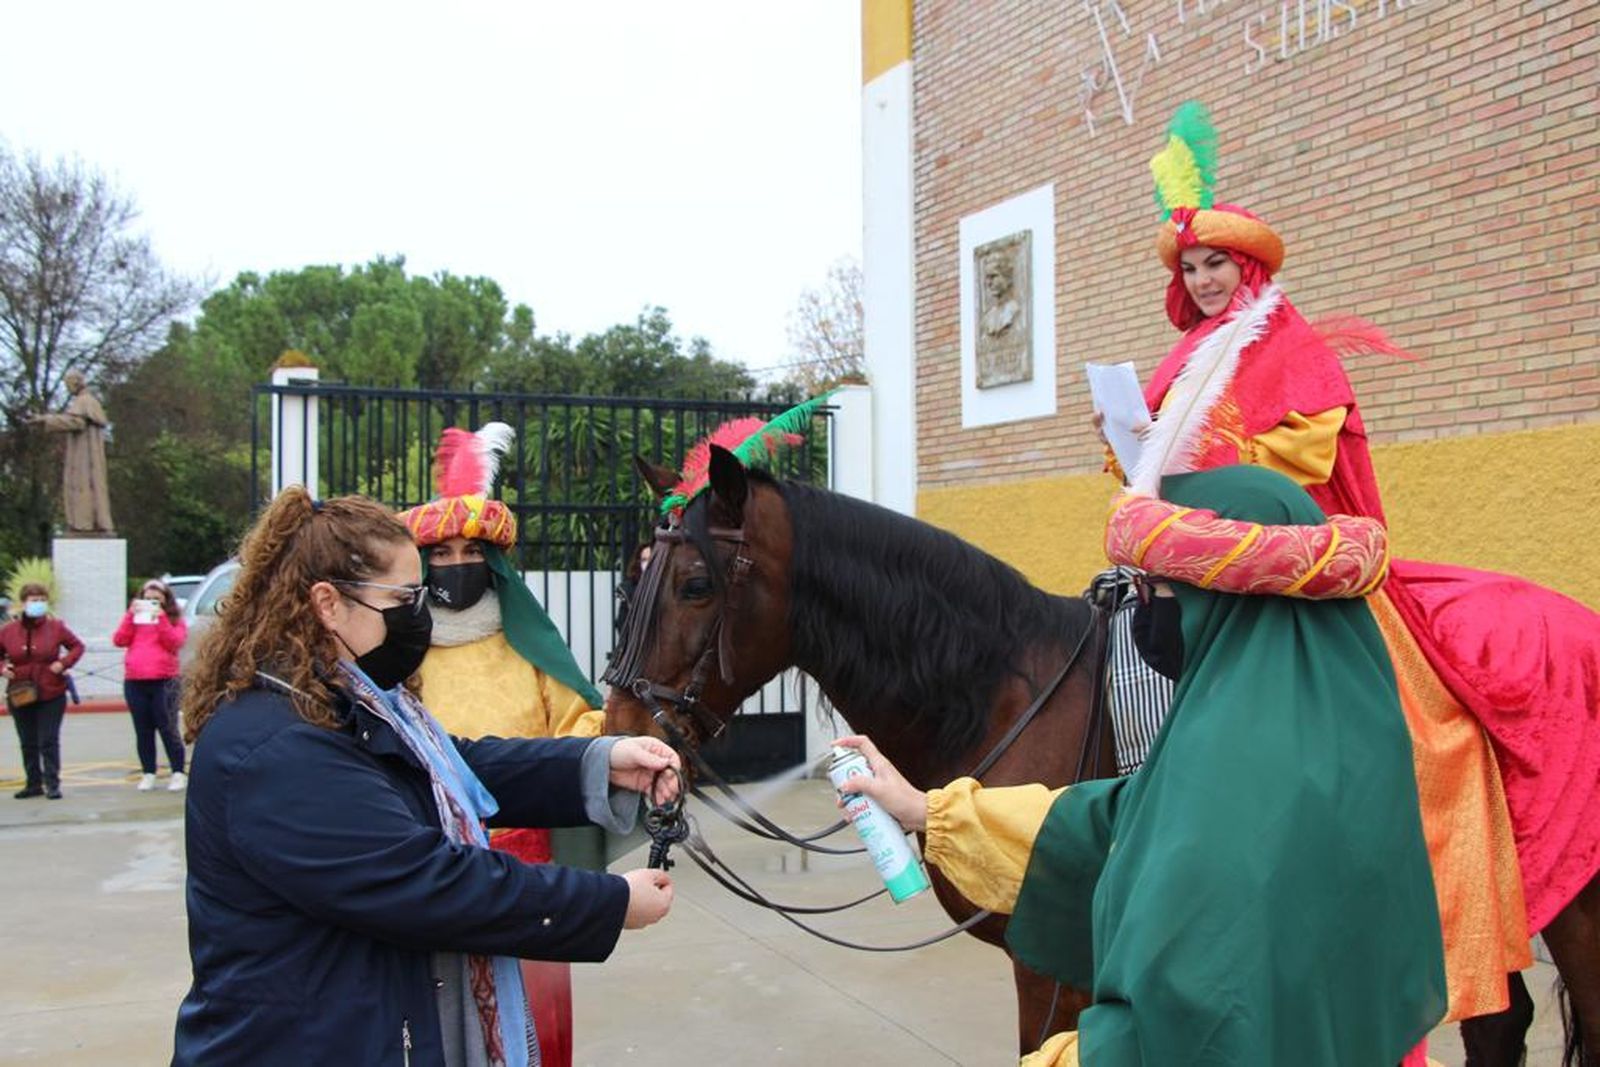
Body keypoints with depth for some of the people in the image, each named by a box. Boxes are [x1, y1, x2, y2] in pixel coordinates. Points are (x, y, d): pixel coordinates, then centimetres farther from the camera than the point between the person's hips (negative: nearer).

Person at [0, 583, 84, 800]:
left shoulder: (56, 627, -3)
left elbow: (77, 646, 6)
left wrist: (64, 662, -9)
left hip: (51, 695, -2)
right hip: (20, 695, 3)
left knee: (49, 742, -2)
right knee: (28, 743, 11)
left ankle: (52, 785, 3)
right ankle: (33, 784, 21)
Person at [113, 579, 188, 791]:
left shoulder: (175, 621, 7)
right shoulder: (134, 619, 16)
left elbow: (174, 643, -10)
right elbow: (119, 640, 1)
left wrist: (161, 618, -15)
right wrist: (130, 614, -6)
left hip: (164, 682, -4)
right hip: (134, 683, 4)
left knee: (168, 729, -5)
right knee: (143, 731, 7)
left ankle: (178, 773, -1)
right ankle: (148, 774, 12)